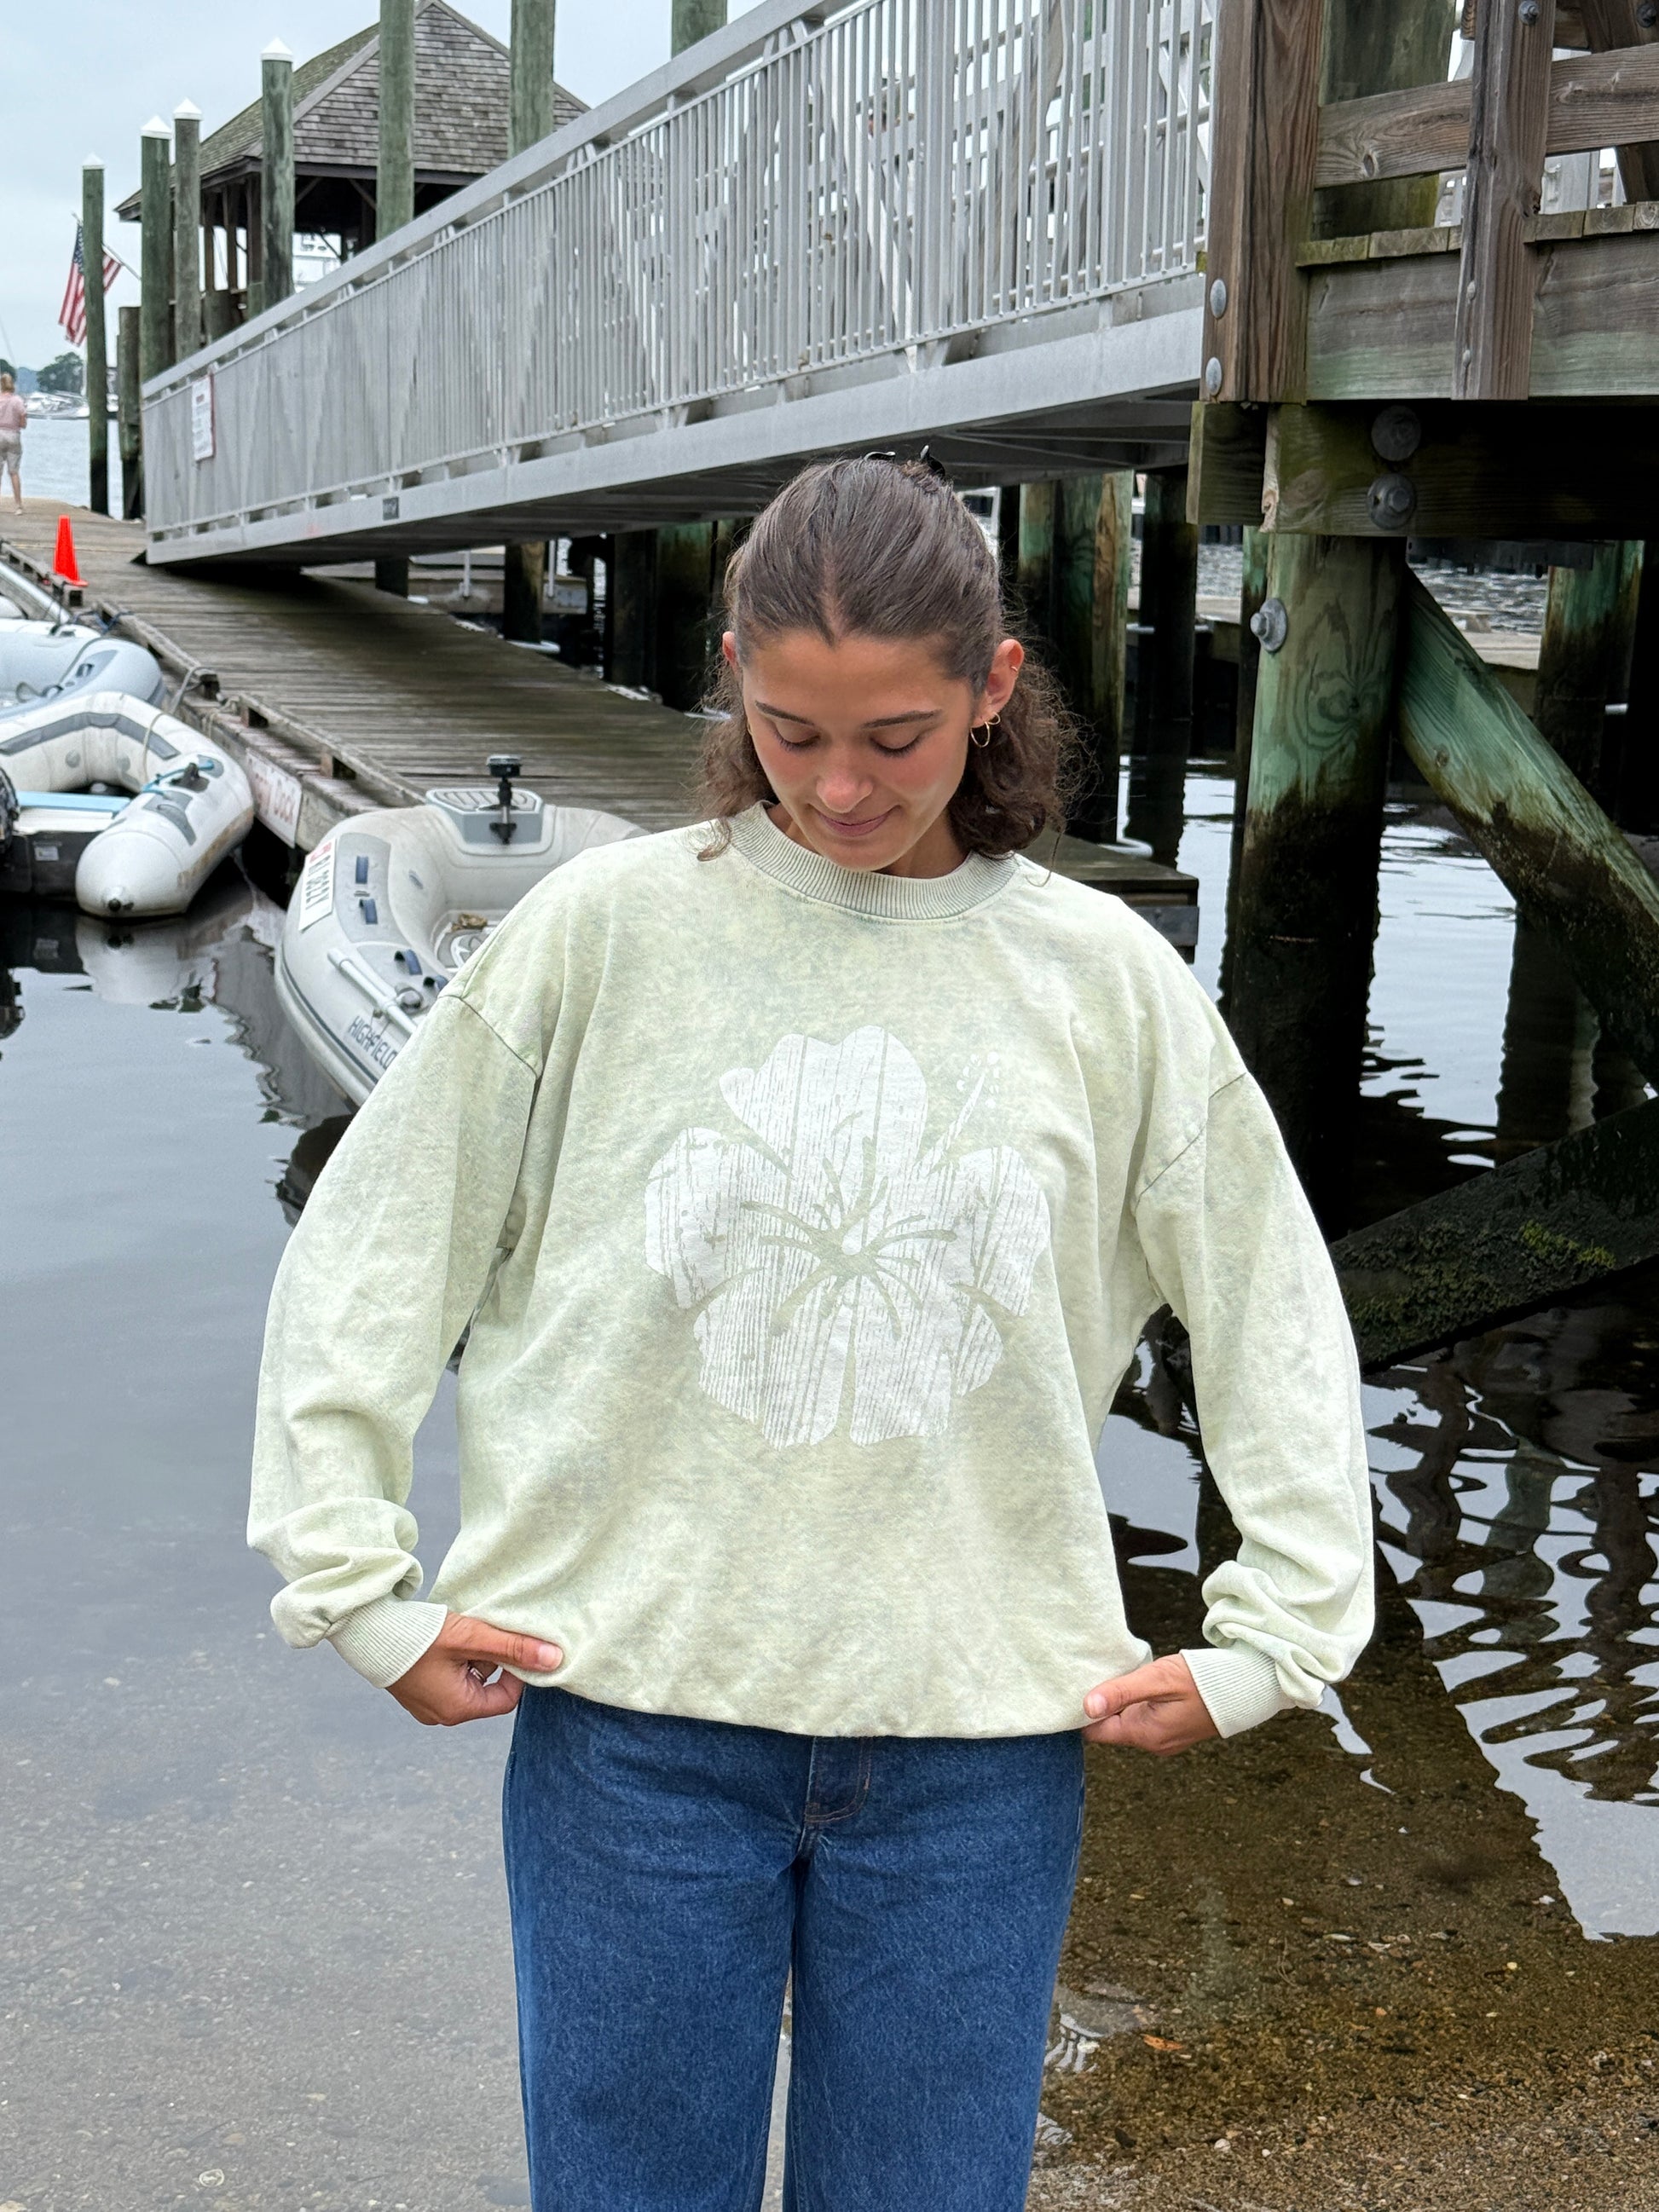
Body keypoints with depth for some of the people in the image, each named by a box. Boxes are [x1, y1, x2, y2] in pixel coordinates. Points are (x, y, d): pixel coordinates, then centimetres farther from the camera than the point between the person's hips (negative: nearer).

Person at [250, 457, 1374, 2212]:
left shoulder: (1104, 980, 0)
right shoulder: (606, 930, -4)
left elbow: (1275, 1320, 9)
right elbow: (367, 1251, 1)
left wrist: (1268, 1642, 4)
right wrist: (359, 1586, -2)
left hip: (980, 1736, 1)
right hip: (634, 1708, -1)